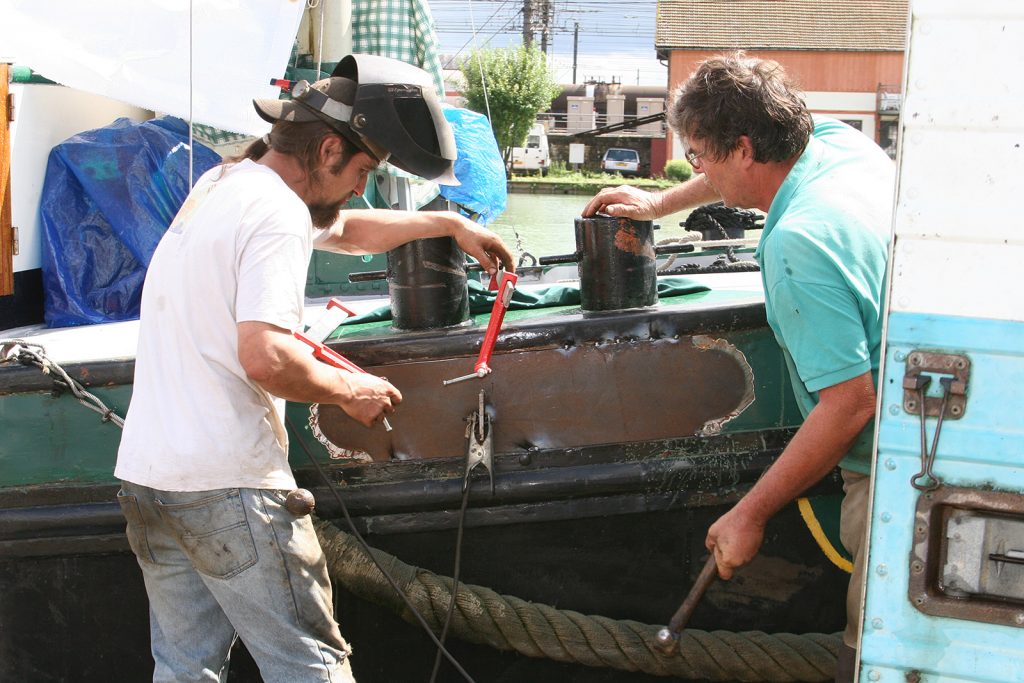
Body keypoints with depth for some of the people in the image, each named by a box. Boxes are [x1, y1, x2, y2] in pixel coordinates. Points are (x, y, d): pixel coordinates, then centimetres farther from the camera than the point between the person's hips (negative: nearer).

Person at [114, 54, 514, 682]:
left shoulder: (219, 186, 16)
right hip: (229, 488, -9)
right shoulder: (278, 213, -15)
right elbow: (265, 357, -28)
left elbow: (346, 230, 30)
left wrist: (451, 223, 33)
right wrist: (349, 390, -11)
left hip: (144, 472, 9)